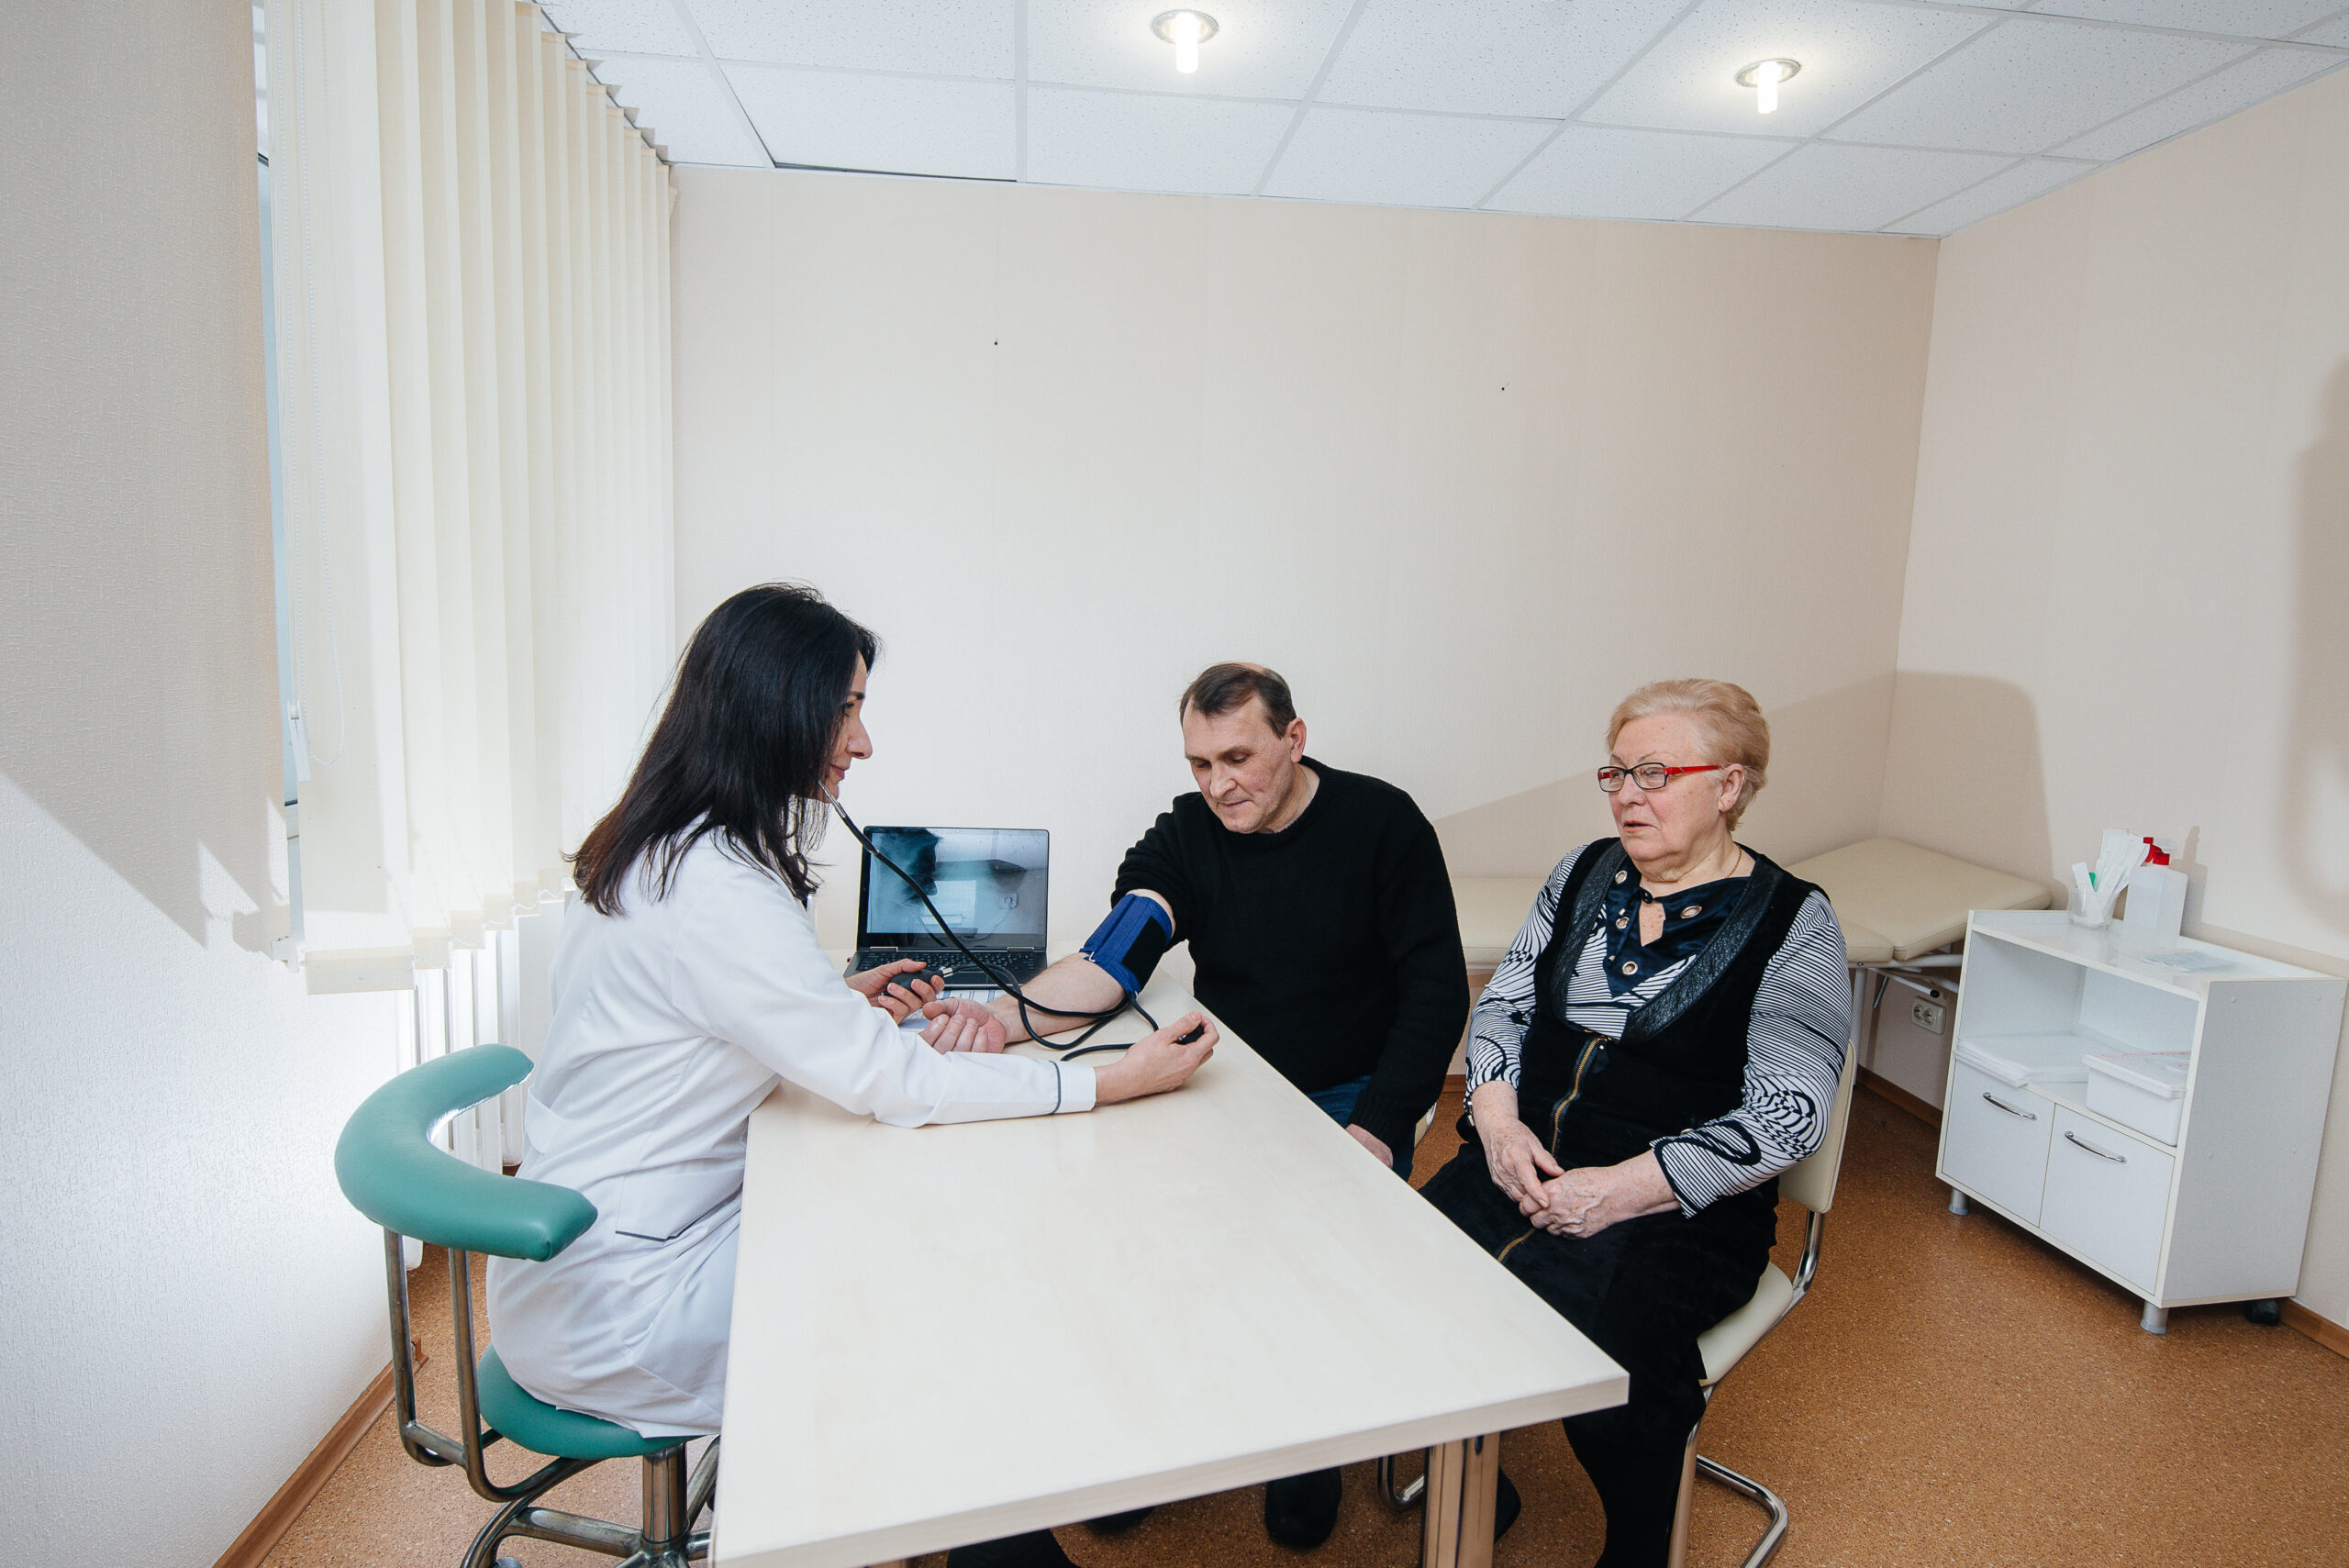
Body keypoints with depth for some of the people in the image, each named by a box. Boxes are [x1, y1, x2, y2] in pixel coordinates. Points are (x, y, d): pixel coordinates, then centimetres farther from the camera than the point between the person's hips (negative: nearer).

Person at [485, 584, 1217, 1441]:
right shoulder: (717, 891, -28)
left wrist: (838, 1004, 2)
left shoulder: (658, 851, 4)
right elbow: (896, 1083, -25)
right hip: (605, 1309, -9)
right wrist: (1117, 1078, -21)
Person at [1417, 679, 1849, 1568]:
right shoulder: (1585, 874, 11)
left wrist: (1620, 1190, -19)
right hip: (1523, 1165, 5)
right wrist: (1498, 1119, -6)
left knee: (1608, 1353, -30)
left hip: (1678, 1212, -4)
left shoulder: (1792, 924, -4)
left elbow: (1786, 1118, -12)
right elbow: (1502, 1004, 12)